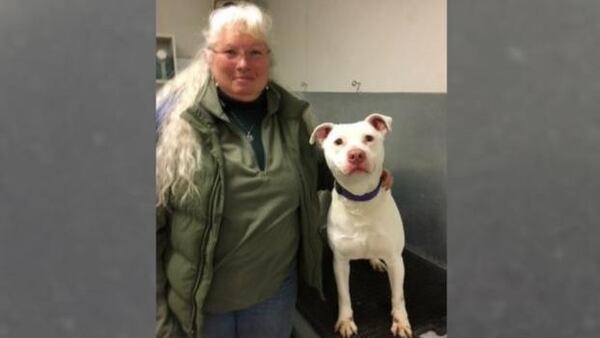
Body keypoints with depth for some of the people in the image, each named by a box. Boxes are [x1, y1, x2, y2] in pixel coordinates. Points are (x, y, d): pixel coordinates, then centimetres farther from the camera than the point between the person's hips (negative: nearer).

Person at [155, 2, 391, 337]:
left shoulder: (293, 115, 0)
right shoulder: (177, 118, -12)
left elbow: (318, 169, 20)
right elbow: (155, 217, -10)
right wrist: (158, 311, -9)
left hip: (276, 287, 4)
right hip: (197, 295, -3)